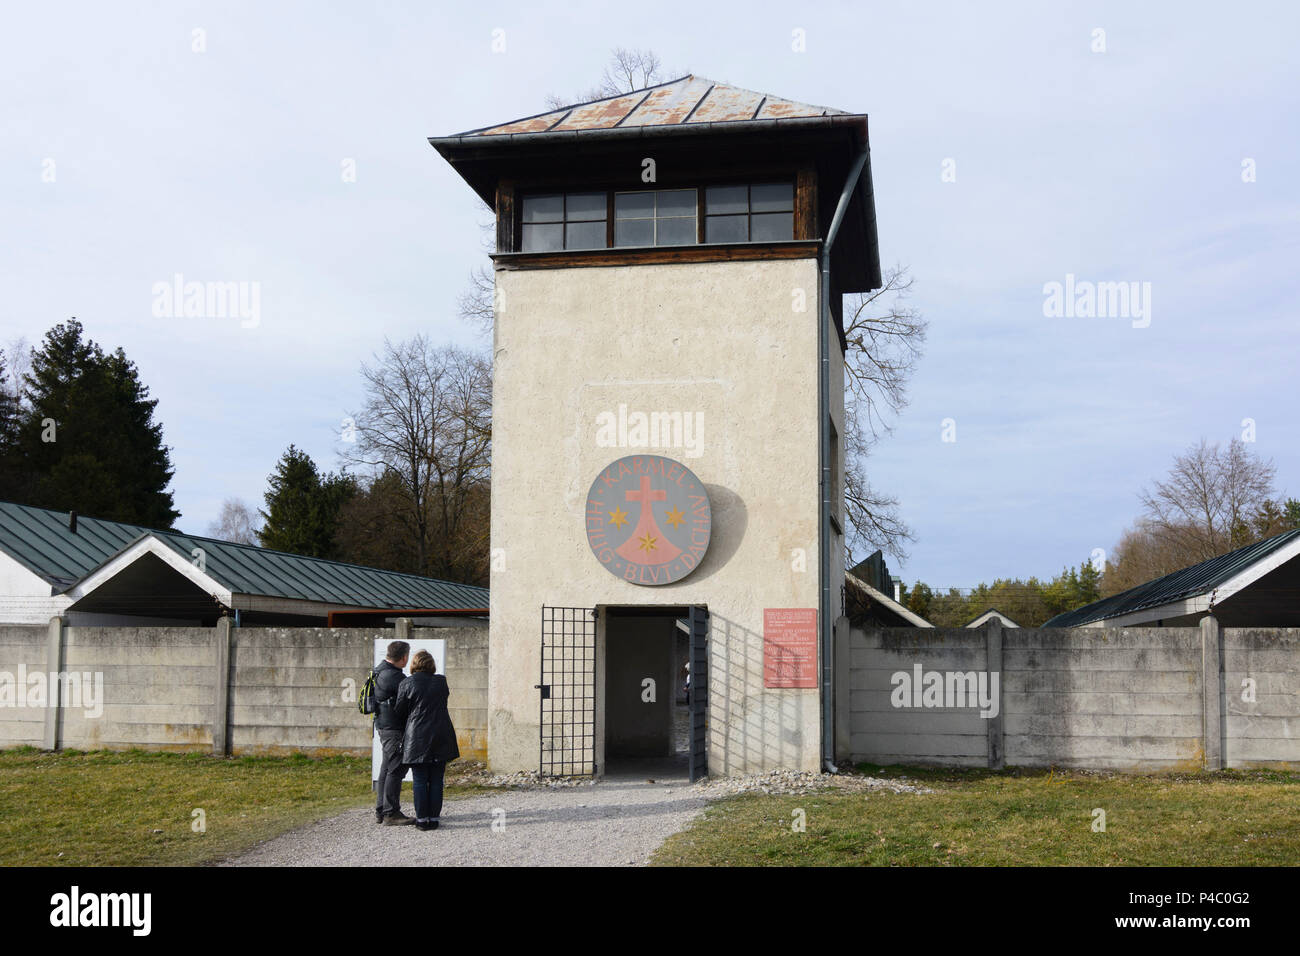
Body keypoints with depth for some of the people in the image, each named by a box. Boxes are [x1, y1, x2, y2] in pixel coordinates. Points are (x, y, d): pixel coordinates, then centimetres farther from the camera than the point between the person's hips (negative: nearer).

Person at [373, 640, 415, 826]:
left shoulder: (380, 671, 14)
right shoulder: (393, 676, -19)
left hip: (384, 726, 11)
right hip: (393, 728, -11)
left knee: (387, 769, 15)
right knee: (396, 769, -8)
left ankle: (381, 811, 20)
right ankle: (391, 814, -7)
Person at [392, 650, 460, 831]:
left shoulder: (407, 684, -5)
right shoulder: (441, 681, 3)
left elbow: (399, 711, 1)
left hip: (417, 738, -2)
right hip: (441, 737, 2)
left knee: (420, 781, 4)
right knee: (436, 780, 7)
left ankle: (422, 818, 4)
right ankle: (434, 818, 9)